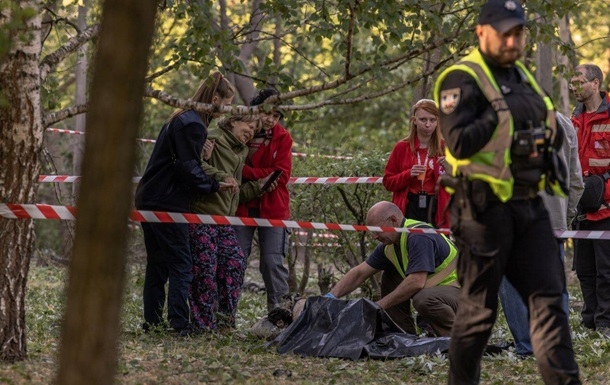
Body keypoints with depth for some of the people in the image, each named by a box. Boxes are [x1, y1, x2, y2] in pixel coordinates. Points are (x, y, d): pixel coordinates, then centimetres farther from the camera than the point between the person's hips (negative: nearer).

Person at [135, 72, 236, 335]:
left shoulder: (180, 119, 18)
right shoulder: (193, 125, -14)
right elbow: (189, 170, -19)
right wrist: (214, 185, -10)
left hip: (150, 200, 10)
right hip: (167, 204, -10)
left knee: (157, 265, 12)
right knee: (181, 266, -7)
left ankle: (152, 323, 14)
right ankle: (179, 325, -11)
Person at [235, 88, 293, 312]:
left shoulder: (282, 138, 1)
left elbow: (281, 175, -8)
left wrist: (246, 171, -15)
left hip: (272, 208, 0)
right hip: (241, 207, 0)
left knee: (272, 261, -1)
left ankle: (278, 309, 5)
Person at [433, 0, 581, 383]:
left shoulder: (524, 78, 17)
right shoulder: (462, 79, -8)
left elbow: (554, 135, 22)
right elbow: (459, 143, -20)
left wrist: (544, 133, -1)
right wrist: (501, 114, -16)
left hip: (530, 206, 7)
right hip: (485, 207, -7)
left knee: (549, 298, 1)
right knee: (479, 308, 1)